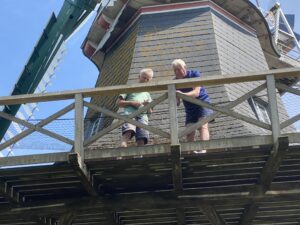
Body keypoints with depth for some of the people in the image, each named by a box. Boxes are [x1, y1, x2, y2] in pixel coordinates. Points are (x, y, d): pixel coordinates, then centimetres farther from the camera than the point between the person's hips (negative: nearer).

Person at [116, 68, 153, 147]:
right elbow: (118, 102, 14)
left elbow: (150, 111, 29)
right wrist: (131, 103, -1)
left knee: (141, 139, -20)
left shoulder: (147, 94, 32)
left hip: (142, 115, 4)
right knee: (128, 132, -34)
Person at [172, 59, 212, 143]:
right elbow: (177, 103, -1)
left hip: (203, 103, -4)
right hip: (190, 108, 4)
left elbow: (196, 92, -24)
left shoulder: (195, 74, -10)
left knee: (203, 126, -22)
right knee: (189, 132, -9)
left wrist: (183, 94, -42)